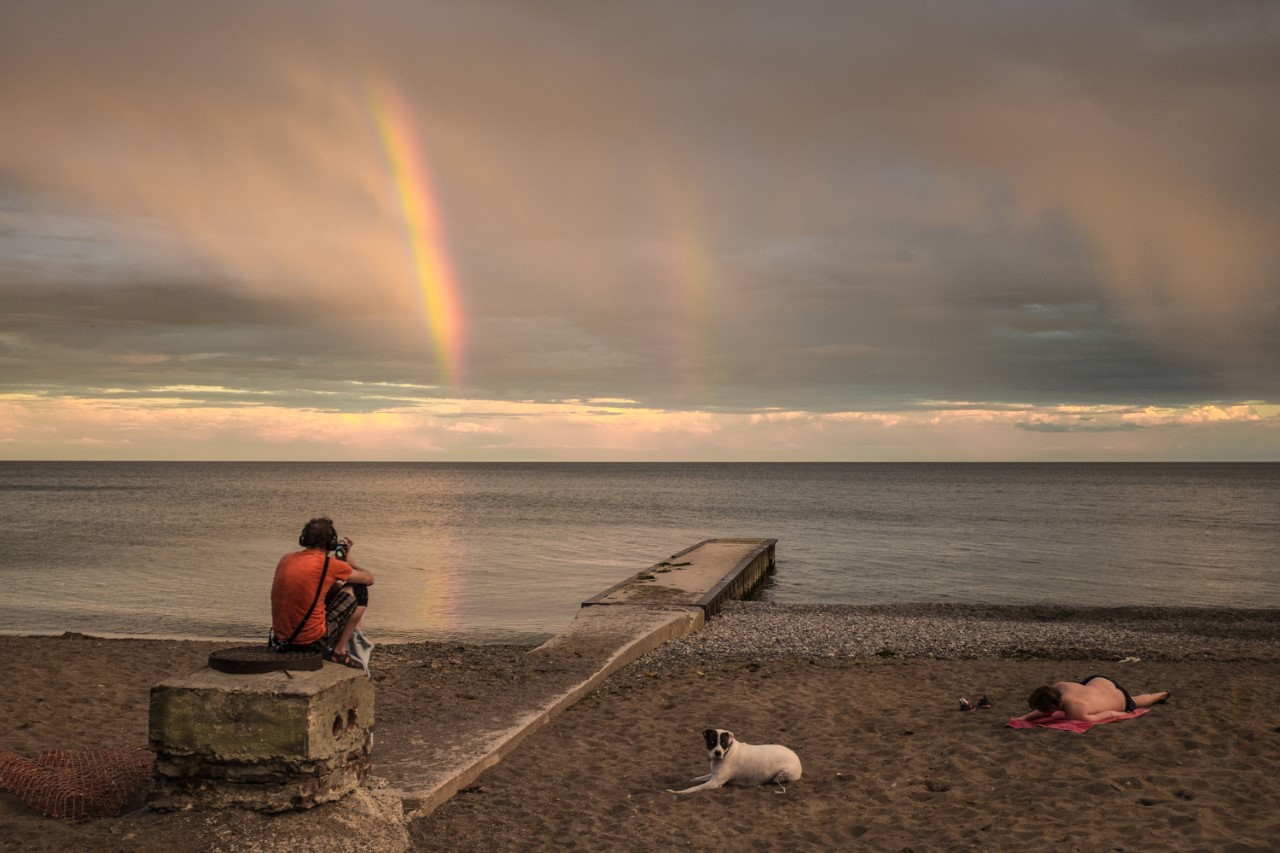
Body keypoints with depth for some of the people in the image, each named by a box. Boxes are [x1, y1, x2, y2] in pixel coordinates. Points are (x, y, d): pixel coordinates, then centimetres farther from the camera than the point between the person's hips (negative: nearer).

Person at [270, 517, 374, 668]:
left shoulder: (286, 559, 5)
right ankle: (339, 651, 7)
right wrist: (348, 559, 19)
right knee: (359, 590, 7)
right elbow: (369, 579, 3)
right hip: (313, 642, -7)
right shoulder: (330, 564, -12)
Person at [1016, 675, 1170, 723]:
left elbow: (1111, 714, -33)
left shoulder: (1075, 715, -47)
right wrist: (1023, 718, -27)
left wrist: (1124, 715, -12)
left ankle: (1162, 694, 63)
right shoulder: (1058, 686, -34)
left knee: (1134, 703, 31)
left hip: (1121, 700, -4)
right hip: (1101, 681, 4)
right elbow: (1048, 711, -15)